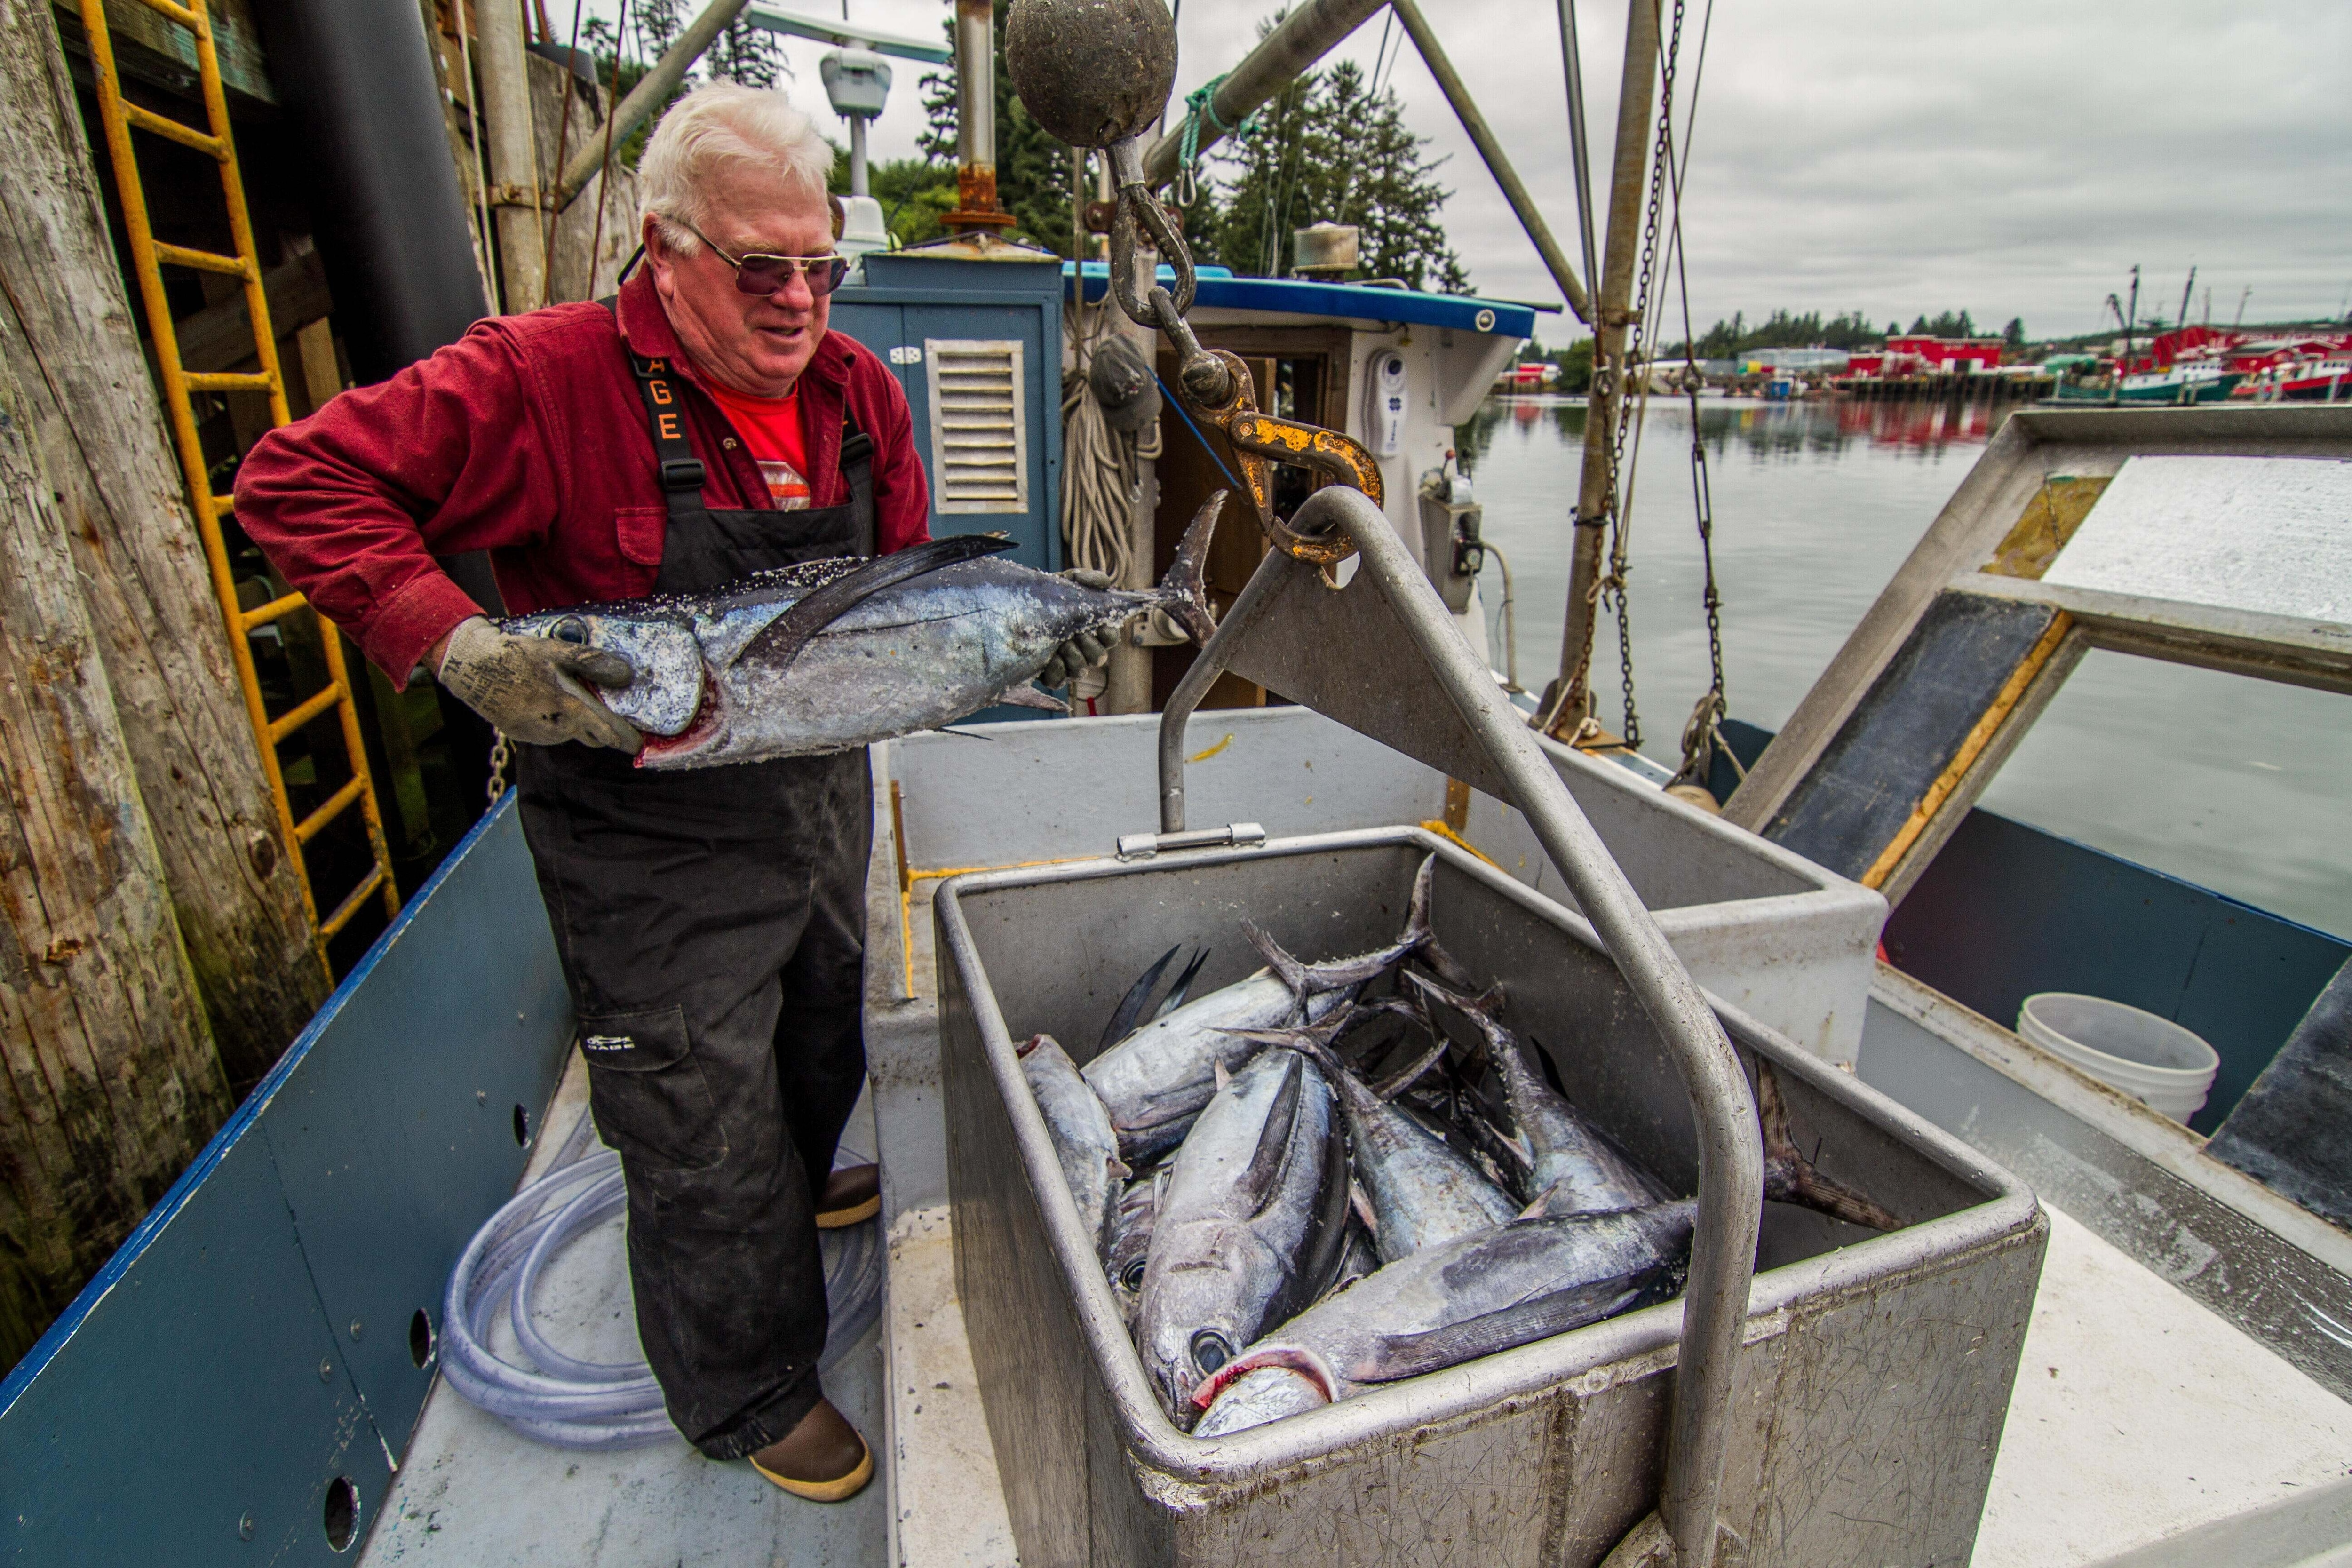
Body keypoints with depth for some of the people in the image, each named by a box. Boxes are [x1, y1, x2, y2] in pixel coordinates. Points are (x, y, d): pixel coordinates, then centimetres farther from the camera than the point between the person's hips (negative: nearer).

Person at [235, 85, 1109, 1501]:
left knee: (820, 1040, 30)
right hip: (652, 846, -6)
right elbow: (297, 483, -16)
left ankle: (800, 1186, 65)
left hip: (822, 804, 7)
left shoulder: (858, 391, 1)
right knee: (707, 1133, 9)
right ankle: (748, 1396, 36)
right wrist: (457, 644, -28)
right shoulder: (553, 377, -18)